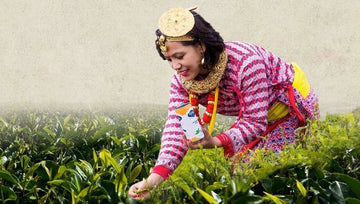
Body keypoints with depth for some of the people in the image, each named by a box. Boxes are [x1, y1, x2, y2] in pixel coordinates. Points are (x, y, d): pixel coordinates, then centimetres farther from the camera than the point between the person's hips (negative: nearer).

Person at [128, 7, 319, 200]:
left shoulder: (245, 61, -38)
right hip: (257, 117, 6)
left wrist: (215, 142, -51)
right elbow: (176, 130, -25)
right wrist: (154, 179, -40)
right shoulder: (181, 81, -18)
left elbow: (256, 123, -34)